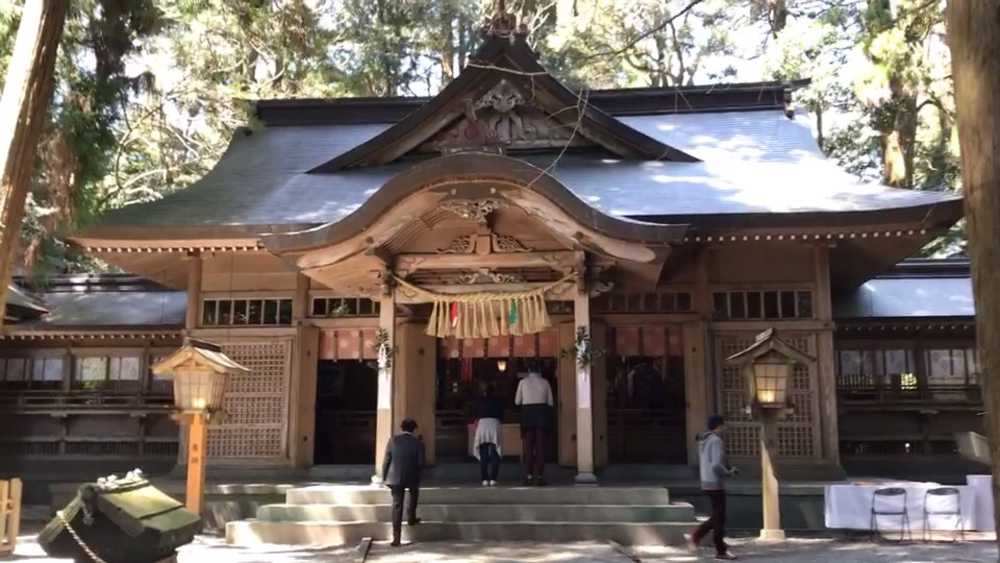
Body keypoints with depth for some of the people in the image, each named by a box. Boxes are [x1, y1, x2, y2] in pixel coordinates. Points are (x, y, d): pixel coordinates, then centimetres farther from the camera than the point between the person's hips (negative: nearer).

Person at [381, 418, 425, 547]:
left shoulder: (393, 440, -4)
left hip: (395, 477, 1)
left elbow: (386, 460, -3)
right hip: (411, 477, -1)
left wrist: (384, 477, 6)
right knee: (414, 493, 34)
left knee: (397, 506, 3)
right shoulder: (418, 443, -7)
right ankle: (411, 517, 36)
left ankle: (396, 538, 1)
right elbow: (421, 464, -6)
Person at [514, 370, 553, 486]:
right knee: (540, 445, 2)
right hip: (541, 412, 1)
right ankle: (540, 476, -1)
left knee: (528, 446, 3)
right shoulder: (545, 382, 5)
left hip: (527, 413, 0)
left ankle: (529, 476, 0)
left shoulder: (523, 382, 2)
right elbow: (550, 402, 8)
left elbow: (517, 401, 5)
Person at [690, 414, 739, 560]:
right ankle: (721, 552, 6)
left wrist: (727, 468, 14)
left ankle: (697, 535, 12)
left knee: (717, 515, 18)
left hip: (707, 482, 9)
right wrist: (729, 472, -7)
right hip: (715, 483, -9)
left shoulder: (704, 441, 12)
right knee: (719, 517, 0)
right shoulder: (716, 440, -17)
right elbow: (716, 465, -26)